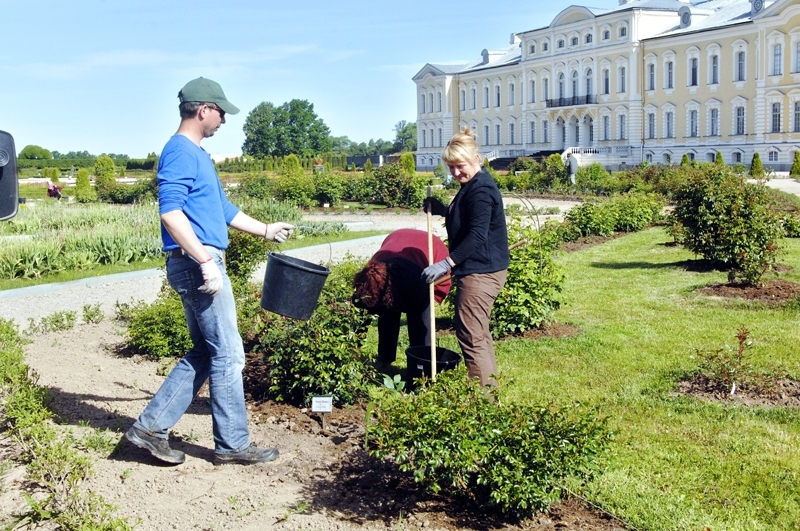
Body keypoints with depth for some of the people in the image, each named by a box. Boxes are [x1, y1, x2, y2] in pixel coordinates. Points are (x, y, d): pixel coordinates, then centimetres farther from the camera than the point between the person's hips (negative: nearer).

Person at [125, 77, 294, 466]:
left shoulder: (198, 154, 20)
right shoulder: (181, 151, -12)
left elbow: (222, 208, 29)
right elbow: (171, 212, -23)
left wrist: (266, 230, 35)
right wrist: (206, 262, -26)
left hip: (201, 264, 10)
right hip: (196, 263, -10)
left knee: (204, 353, 13)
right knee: (227, 354, -3)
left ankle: (151, 426, 15)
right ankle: (233, 444, 7)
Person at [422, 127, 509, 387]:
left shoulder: (481, 190, -18)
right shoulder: (471, 186, 15)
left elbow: (477, 236, -25)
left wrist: (447, 263, -29)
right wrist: (439, 209, 9)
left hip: (480, 272, -11)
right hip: (481, 270, 11)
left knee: (471, 336, -7)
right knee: (479, 333, 19)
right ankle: (489, 387, 28)